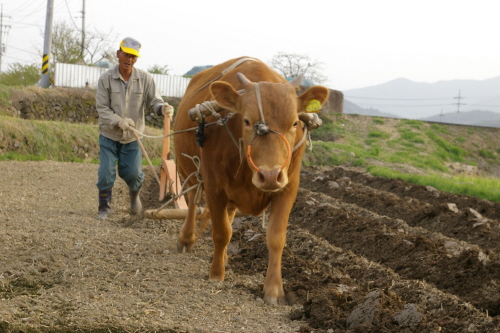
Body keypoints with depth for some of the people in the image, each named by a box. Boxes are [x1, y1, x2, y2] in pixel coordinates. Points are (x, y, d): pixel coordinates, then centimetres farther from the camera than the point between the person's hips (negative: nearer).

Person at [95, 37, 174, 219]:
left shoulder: (145, 79, -7)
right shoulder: (106, 79, -10)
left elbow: (154, 101, -6)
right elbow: (102, 108, -11)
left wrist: (163, 108, -31)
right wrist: (118, 121, -27)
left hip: (133, 137, 1)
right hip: (109, 135, -1)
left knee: (132, 173, 0)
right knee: (106, 173, -4)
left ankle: (134, 194, 35)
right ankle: (104, 207, 15)